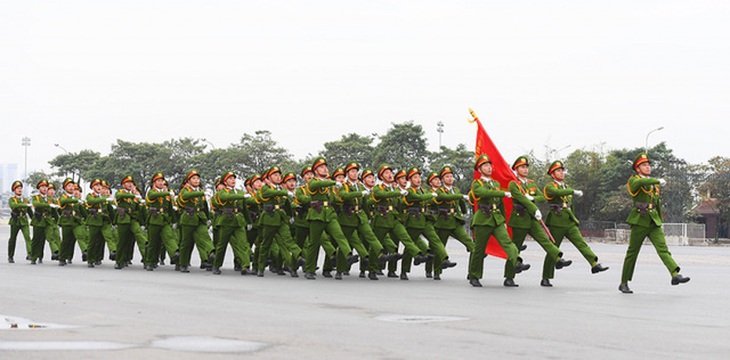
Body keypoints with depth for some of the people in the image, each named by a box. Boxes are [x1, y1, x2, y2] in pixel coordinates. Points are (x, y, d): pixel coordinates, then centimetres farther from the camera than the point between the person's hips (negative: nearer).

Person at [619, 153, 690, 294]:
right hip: (639, 222, -5)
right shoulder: (633, 180, -2)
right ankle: (623, 283, 11)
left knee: (663, 249, -12)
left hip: (654, 223, 5)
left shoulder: (654, 184, 19)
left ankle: (675, 275, -28)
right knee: (632, 252, 1)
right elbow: (640, 182, -28)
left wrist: (660, 222, 27)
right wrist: (658, 181, -32)